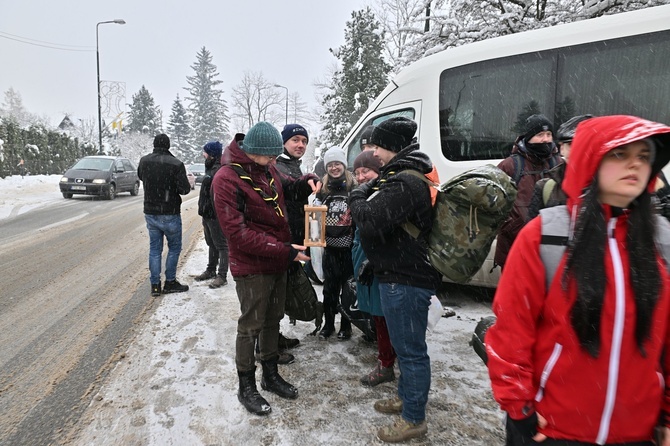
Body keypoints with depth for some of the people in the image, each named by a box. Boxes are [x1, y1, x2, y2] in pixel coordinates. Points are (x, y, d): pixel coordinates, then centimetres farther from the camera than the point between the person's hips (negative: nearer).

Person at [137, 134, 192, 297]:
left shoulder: (144, 161, 0)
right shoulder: (176, 164, -18)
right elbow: (184, 189, -16)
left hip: (150, 213, 5)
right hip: (170, 214, -5)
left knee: (154, 249, 12)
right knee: (174, 247, 12)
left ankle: (155, 285, 16)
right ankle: (170, 282, 17)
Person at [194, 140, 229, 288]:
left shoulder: (220, 170, -19)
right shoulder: (211, 168, 15)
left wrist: (217, 213, -28)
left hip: (215, 215, -11)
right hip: (207, 214, 11)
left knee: (221, 245, -3)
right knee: (211, 243, 19)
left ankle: (222, 276, 3)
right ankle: (211, 270, 32)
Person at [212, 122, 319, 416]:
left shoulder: (267, 168, 3)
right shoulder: (227, 179, -20)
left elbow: (286, 189, 23)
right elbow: (238, 233, -24)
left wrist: (307, 182, -1)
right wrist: (285, 250, -24)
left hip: (278, 263, 8)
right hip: (252, 268, -7)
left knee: (273, 320, 19)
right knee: (251, 326, 7)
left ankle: (270, 375, 38)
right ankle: (246, 387, 27)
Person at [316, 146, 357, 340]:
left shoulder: (354, 187, -4)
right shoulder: (322, 189, 8)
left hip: (348, 246, -3)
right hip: (329, 246, 4)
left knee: (348, 287, 7)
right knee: (329, 287, 11)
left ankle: (345, 326, 21)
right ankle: (328, 324, 24)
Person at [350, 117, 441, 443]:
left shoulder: (404, 183, -22)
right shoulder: (406, 176, 14)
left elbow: (370, 221, -28)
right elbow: (384, 217, 21)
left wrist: (357, 197, -9)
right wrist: (367, 196, 4)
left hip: (405, 279, -11)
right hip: (404, 273, 11)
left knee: (410, 349, 3)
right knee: (405, 345, 23)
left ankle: (414, 420, 19)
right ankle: (406, 397, 42)